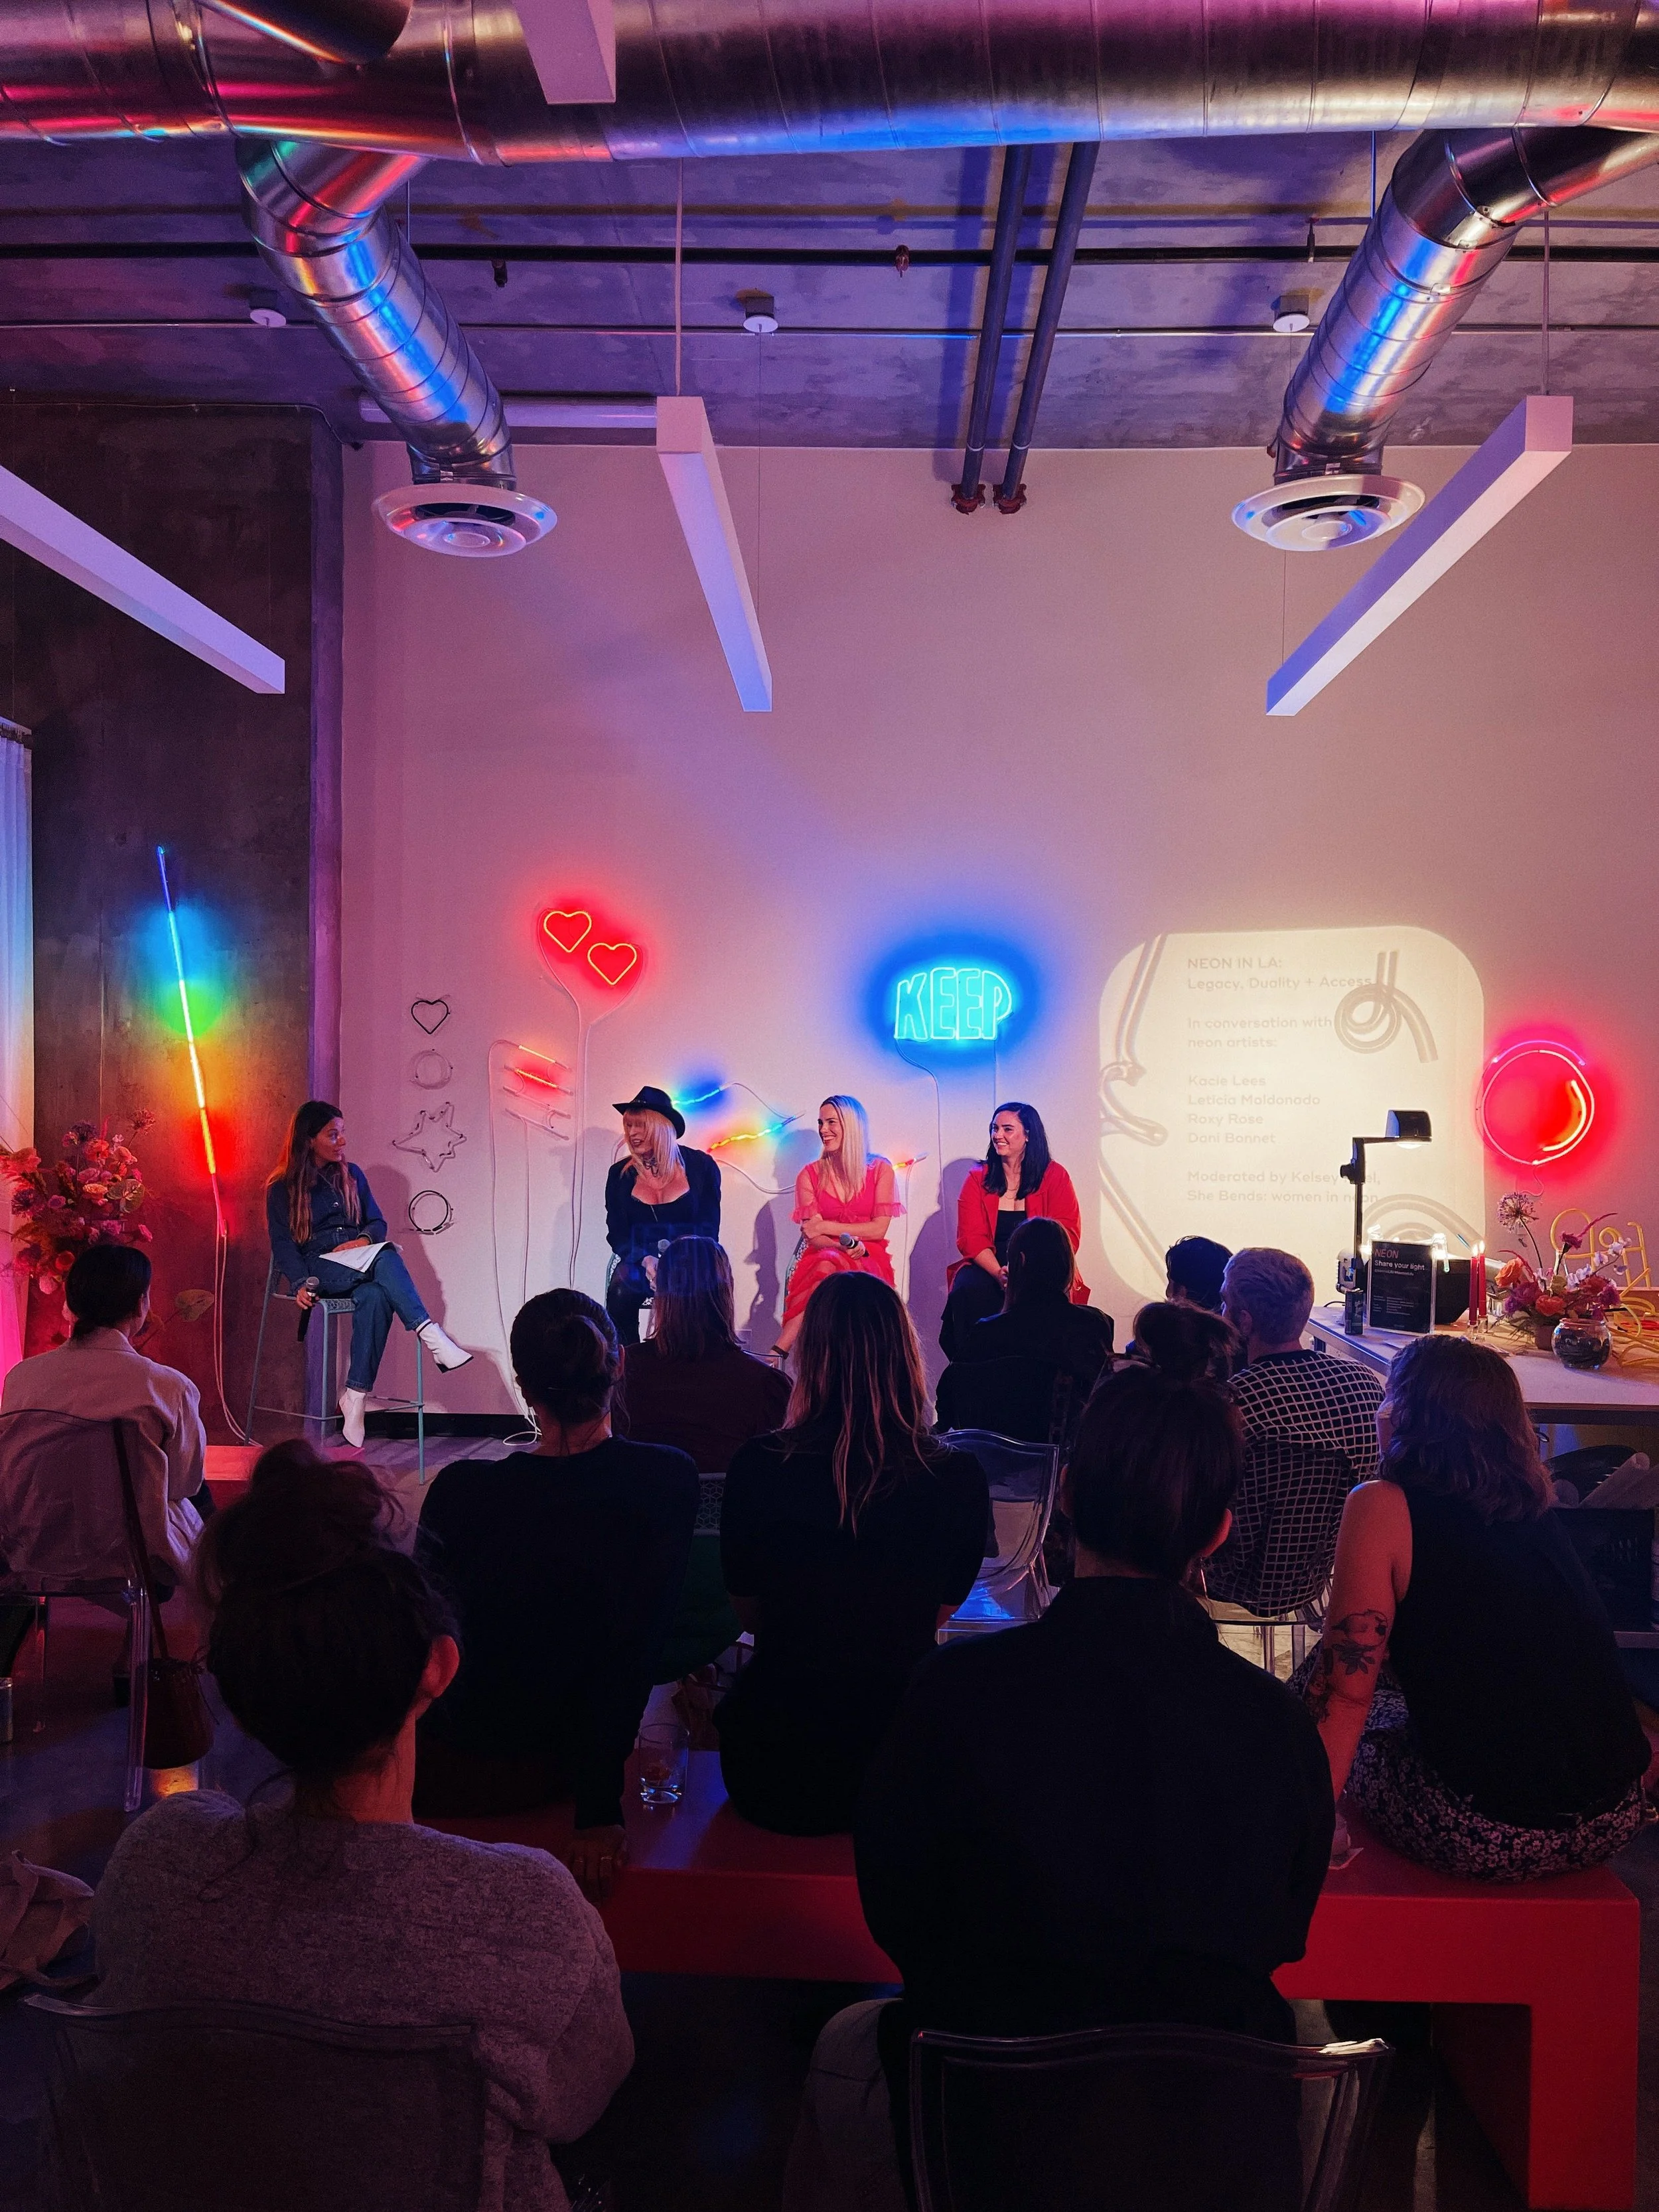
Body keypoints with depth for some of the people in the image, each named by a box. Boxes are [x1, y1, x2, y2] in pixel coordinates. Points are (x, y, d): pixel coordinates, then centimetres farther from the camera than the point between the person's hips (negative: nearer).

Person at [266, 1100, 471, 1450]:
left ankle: (356, 1395, -39)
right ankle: (431, 1336, -47)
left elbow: (378, 1222, 17)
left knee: (375, 1296, -37)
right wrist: (301, 1283, -19)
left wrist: (365, 1240, -8)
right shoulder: (282, 1188, 7)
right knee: (385, 1257, -36)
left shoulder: (352, 1175, 19)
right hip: (318, 1269, -3)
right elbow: (282, 1245, -1)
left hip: (358, 1268, 3)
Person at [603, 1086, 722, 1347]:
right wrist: (645, 1260, -15)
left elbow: (709, 1230, 0)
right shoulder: (620, 1174, 8)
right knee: (620, 1291, -32)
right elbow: (617, 1234, 6)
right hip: (639, 1263, 2)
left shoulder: (701, 1166, 1)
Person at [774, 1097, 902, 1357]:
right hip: (822, 1259, 1)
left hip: (868, 1263, -1)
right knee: (828, 1263, -37)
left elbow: (879, 1229, -3)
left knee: (829, 1268, -36)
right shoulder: (810, 1174, 8)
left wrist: (827, 1227, -10)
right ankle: (778, 1355, -41)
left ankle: (777, 1353, -42)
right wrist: (847, 1246, -22)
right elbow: (812, 1236, -2)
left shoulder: (880, 1169, 5)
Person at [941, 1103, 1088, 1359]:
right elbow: (971, 1238, 0)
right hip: (987, 1268, 2)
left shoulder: (1054, 1176, 5)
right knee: (967, 1292, -31)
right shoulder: (978, 1179, 9)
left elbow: (1067, 1235, -4)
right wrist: (999, 1274, -20)